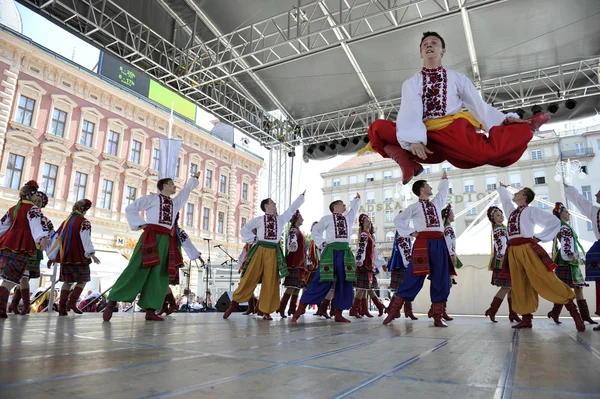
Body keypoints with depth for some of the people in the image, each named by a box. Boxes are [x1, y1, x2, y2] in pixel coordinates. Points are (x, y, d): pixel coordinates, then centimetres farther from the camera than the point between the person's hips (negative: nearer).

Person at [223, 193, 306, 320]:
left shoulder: (281, 219, 14)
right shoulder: (259, 219, 8)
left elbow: (292, 208, 16)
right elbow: (244, 230, 12)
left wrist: (302, 195, 18)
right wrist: (253, 239, 3)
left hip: (273, 252, 2)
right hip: (259, 250, -2)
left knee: (271, 282, 0)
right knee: (249, 278, -2)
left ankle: (266, 311, 8)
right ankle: (234, 303, 10)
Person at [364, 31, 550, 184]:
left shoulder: (457, 78, 18)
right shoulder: (411, 83, 14)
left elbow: (479, 105, 13)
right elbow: (410, 112, -5)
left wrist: (505, 120, -4)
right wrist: (414, 140, -24)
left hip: (455, 130, 0)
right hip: (426, 138, 0)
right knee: (378, 127, -20)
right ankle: (405, 158, -33)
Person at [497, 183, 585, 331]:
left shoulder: (531, 210, 2)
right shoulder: (512, 211, 20)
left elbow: (554, 221, -3)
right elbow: (505, 199, 41)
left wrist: (539, 237, -4)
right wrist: (502, 188, 54)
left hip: (527, 249, -6)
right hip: (513, 251, 6)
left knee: (545, 280, -8)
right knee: (519, 286, 4)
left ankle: (573, 311, 2)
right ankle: (526, 319, 9)